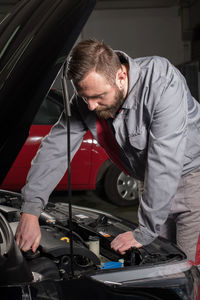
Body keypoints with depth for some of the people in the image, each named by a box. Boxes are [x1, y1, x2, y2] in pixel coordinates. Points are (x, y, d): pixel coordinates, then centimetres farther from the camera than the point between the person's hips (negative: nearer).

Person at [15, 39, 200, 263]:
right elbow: (55, 148, -9)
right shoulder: (86, 98, -11)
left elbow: (164, 165, -33)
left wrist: (144, 233, -30)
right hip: (158, 185, 6)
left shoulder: (163, 83, -31)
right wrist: (30, 211, -18)